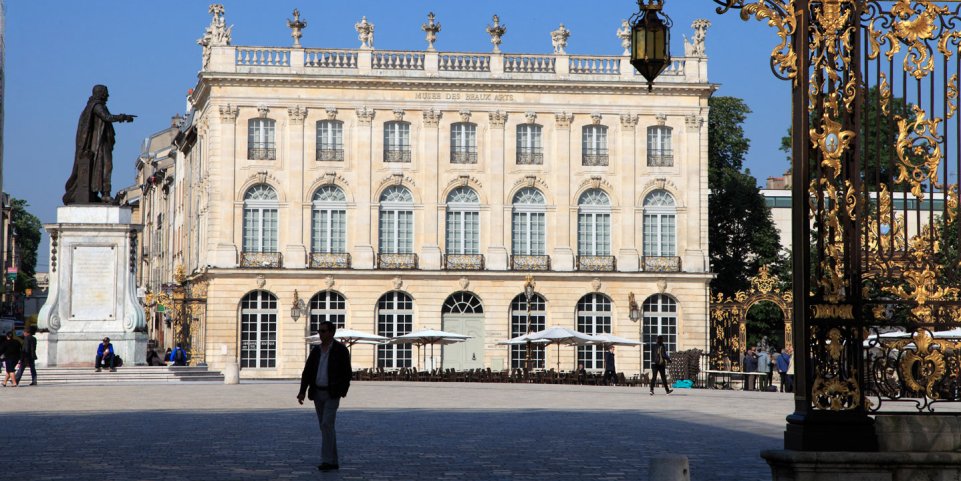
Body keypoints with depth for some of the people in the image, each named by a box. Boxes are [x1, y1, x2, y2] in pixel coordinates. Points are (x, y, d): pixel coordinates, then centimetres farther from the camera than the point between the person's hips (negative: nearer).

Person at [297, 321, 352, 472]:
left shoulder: (341, 349, -8)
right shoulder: (316, 350, 8)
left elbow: (346, 371, -11)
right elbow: (307, 371, 5)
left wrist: (344, 390, -22)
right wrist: (302, 391, -5)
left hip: (332, 394, -6)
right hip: (318, 393, 6)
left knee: (327, 425, -18)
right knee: (327, 427, 9)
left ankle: (326, 460, -18)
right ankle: (333, 462, 14)